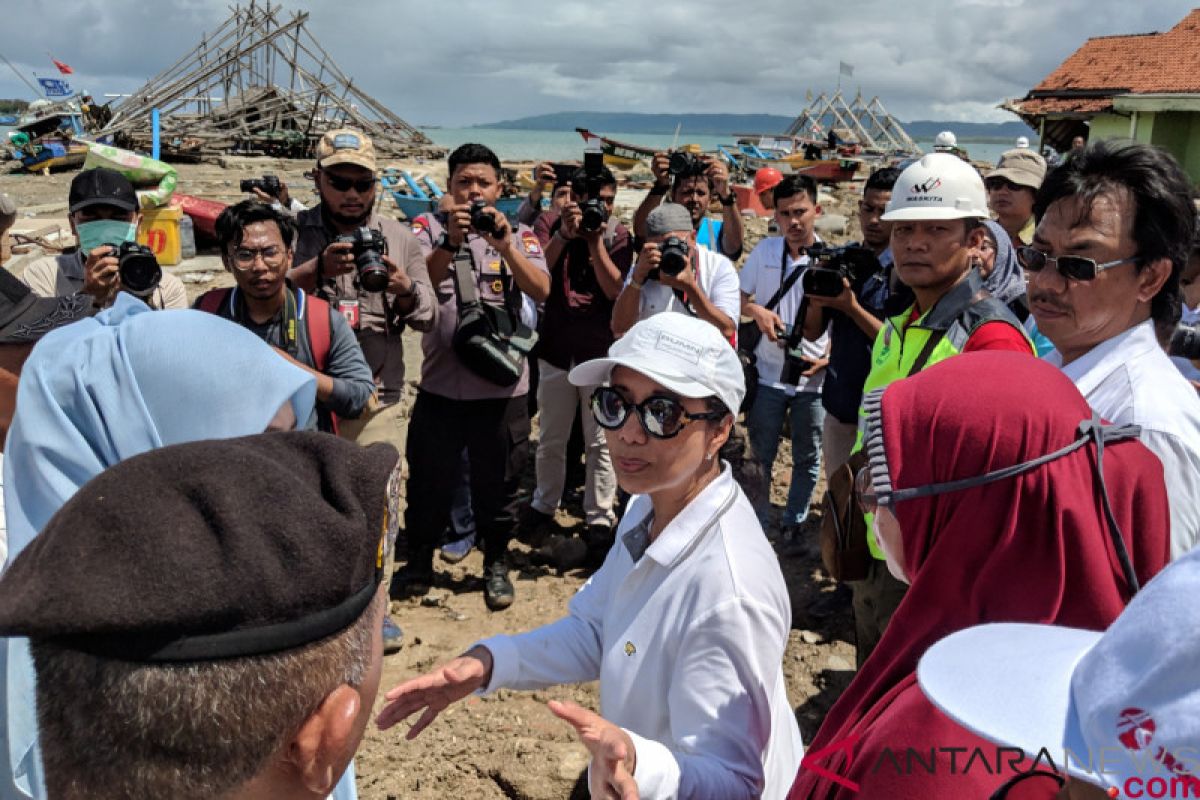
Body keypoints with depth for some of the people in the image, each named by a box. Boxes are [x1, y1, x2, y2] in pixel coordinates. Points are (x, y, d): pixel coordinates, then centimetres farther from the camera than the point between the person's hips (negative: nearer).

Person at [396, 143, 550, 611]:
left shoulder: (519, 236, 3)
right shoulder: (430, 229, 1)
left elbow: (542, 291, -14)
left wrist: (505, 246, -27)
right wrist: (450, 242, -28)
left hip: (502, 385, 0)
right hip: (440, 383, 0)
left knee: (497, 481, 11)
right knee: (429, 478, 11)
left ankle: (496, 564, 30)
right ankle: (419, 561, 32)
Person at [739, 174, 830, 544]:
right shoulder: (765, 251, 1)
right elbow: (738, 298, 9)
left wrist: (831, 356, -13)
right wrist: (757, 311, -12)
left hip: (814, 376, -1)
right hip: (769, 373, 1)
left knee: (807, 458, 11)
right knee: (760, 455, 10)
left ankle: (793, 523, 30)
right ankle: (757, 524, 26)